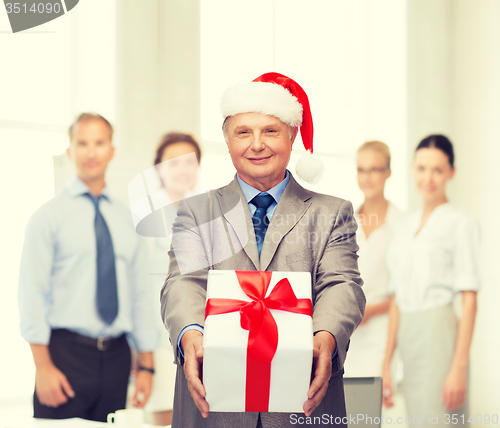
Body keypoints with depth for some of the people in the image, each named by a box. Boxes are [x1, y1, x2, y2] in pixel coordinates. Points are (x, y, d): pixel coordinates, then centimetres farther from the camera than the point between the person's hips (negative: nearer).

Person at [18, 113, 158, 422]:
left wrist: (147, 365, 9)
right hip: (66, 353, -4)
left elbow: (141, 294, 14)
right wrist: (43, 367, -13)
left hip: (116, 358, 4)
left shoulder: (126, 219, 13)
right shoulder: (49, 216, 1)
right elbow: (32, 295, -5)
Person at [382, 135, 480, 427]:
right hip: (410, 342, 7)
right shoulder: (404, 227, 17)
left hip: (440, 336, -7)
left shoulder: (460, 223, -3)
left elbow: (469, 300, -8)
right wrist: (387, 364, 13)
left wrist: (459, 367, -15)